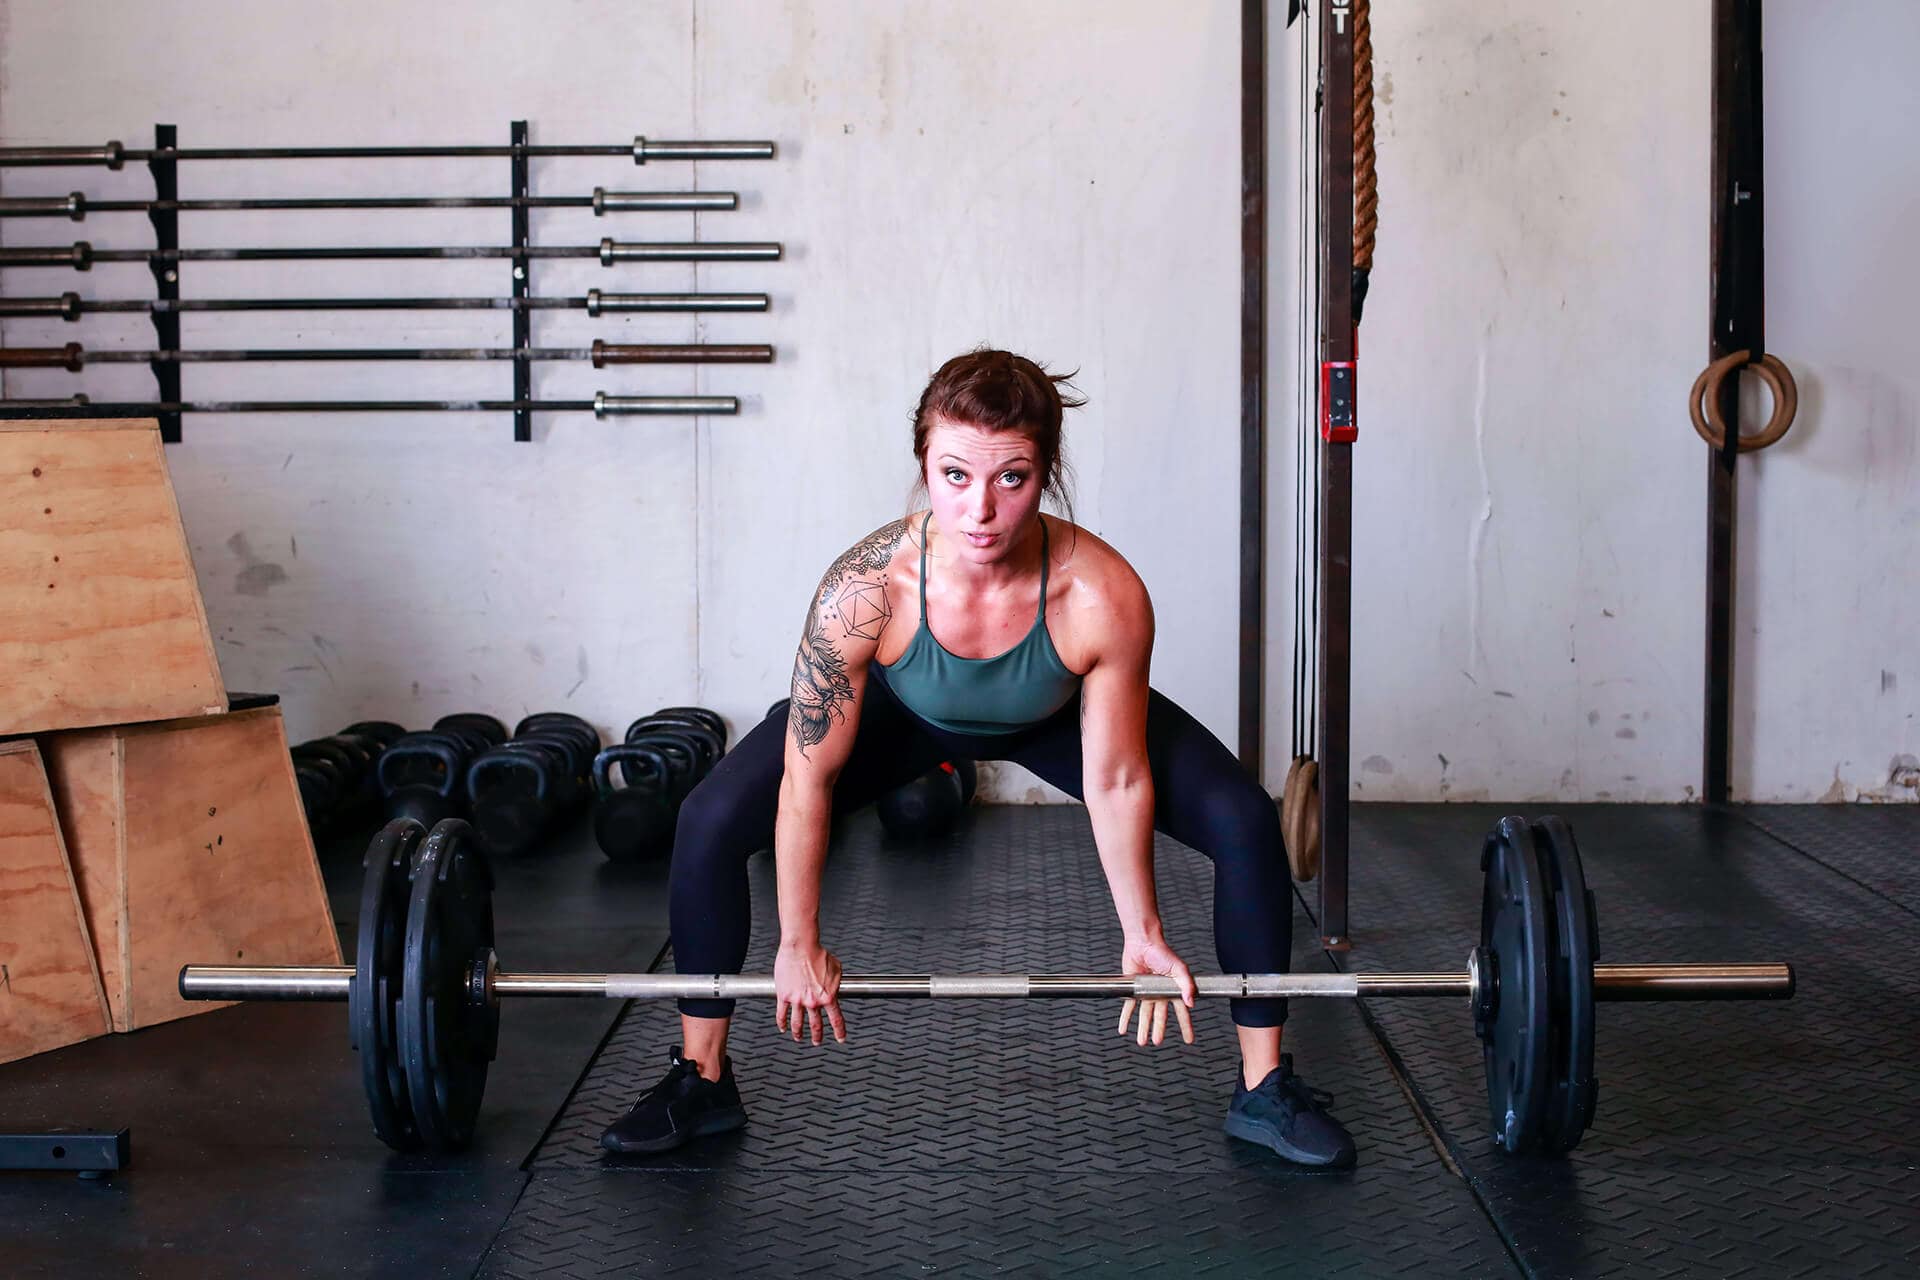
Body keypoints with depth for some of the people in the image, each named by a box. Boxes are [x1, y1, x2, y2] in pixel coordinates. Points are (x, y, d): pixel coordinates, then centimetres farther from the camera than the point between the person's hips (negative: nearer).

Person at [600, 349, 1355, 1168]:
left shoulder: (1103, 597, -39)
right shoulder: (864, 589, -39)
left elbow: (1117, 782, -22)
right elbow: (808, 779, -25)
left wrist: (1141, 935, -11)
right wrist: (798, 946, -15)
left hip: (1052, 720, 0)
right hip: (906, 711, 0)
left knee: (1244, 823, -14)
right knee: (710, 823, -15)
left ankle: (1264, 1091, 6)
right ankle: (701, 1082, 7)